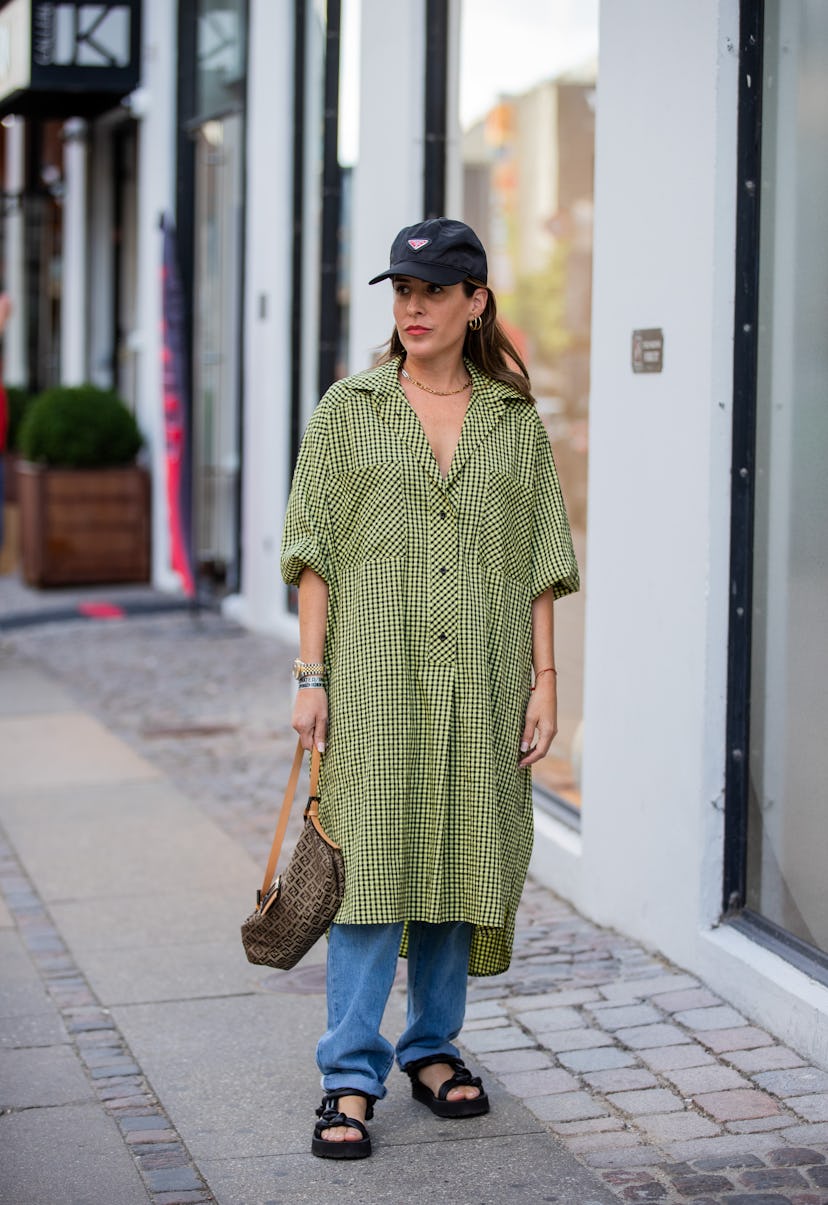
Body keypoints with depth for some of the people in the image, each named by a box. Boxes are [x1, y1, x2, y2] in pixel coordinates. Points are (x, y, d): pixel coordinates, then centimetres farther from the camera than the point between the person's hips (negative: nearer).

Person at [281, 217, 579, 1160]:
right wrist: (310, 676, -5)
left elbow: (538, 561, 8)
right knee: (371, 864, -6)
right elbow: (316, 551, 1)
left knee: (465, 856, 8)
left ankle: (434, 1047, 24)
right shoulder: (349, 409, 3)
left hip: (482, 678, 2)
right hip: (375, 675, -2)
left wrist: (544, 678, 2)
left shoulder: (515, 419, 8)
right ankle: (351, 1078, 0)